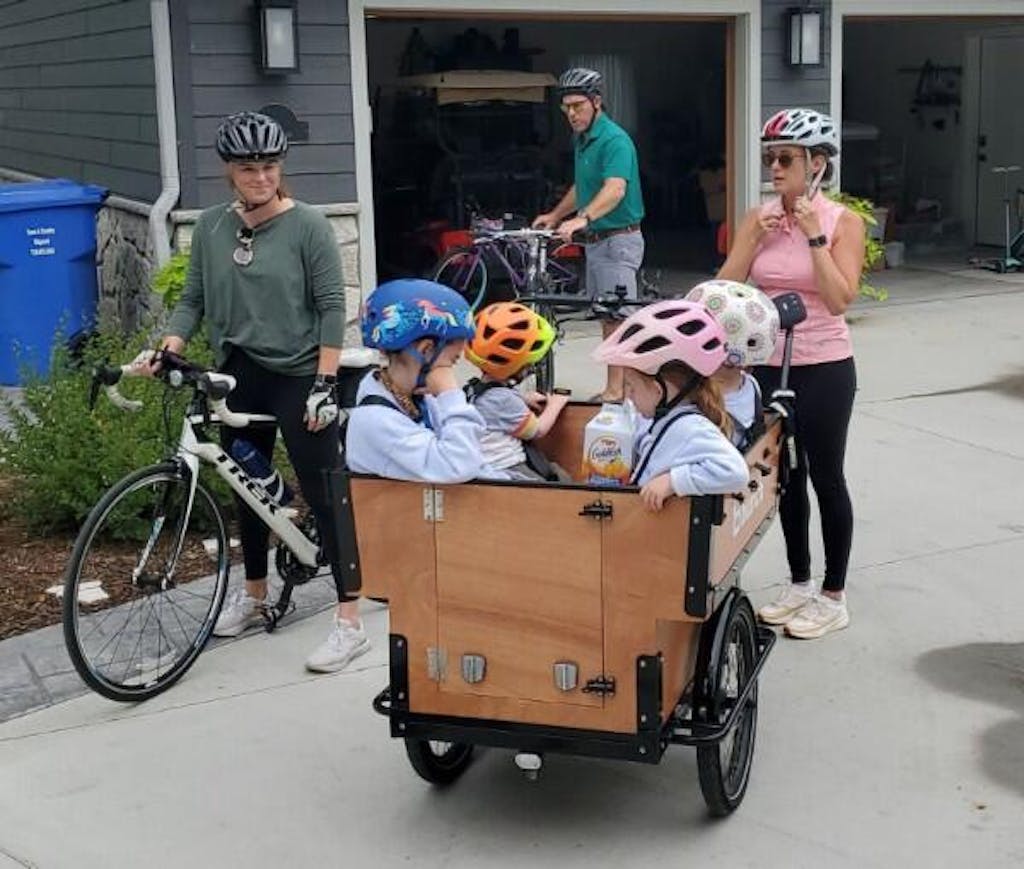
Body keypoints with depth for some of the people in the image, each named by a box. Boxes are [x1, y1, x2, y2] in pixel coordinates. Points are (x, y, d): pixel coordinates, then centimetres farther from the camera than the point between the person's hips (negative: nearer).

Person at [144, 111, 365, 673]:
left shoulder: (307, 225, -9)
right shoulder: (211, 226, 5)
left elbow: (331, 306, -10)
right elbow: (194, 300, 9)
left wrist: (325, 382, -15)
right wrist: (169, 346, -9)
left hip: (297, 378, -5)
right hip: (237, 378, 5)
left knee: (323, 496, -4)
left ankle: (349, 622, 0)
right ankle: (253, 595, 37)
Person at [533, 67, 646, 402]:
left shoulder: (614, 140, -17)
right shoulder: (581, 140, 13)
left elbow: (615, 189, -33)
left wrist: (582, 218, -46)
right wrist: (556, 215, 23)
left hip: (618, 239, -10)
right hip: (595, 239, 10)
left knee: (617, 318, -9)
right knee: (606, 317, 12)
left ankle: (616, 391, -7)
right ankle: (617, 387, 18)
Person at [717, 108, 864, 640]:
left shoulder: (842, 222, -8)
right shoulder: (758, 218, 3)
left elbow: (840, 299, -19)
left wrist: (814, 235, -19)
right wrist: (756, 239, -12)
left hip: (824, 368, -4)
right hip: (768, 366, 5)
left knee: (825, 479, 5)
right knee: (786, 477, 15)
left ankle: (833, 597, 18)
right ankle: (799, 584, 30)